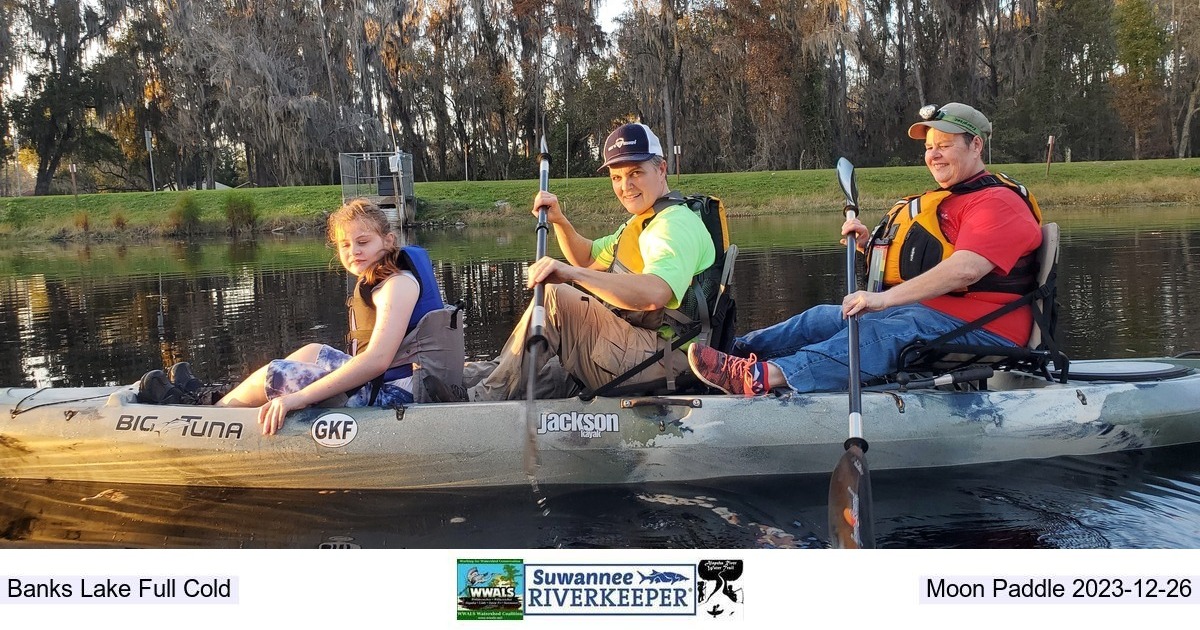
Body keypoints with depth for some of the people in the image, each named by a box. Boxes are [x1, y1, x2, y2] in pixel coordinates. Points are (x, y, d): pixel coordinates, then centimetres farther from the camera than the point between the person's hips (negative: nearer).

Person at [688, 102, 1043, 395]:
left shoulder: (997, 203, -9)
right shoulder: (945, 200, 26)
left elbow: (964, 270, -26)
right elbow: (919, 265, 27)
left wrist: (885, 298, -31)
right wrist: (871, 245, 7)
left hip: (977, 330, -10)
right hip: (928, 312, 10)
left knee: (879, 335, -33)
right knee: (826, 318, -3)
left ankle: (763, 376, -53)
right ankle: (735, 352, -15)